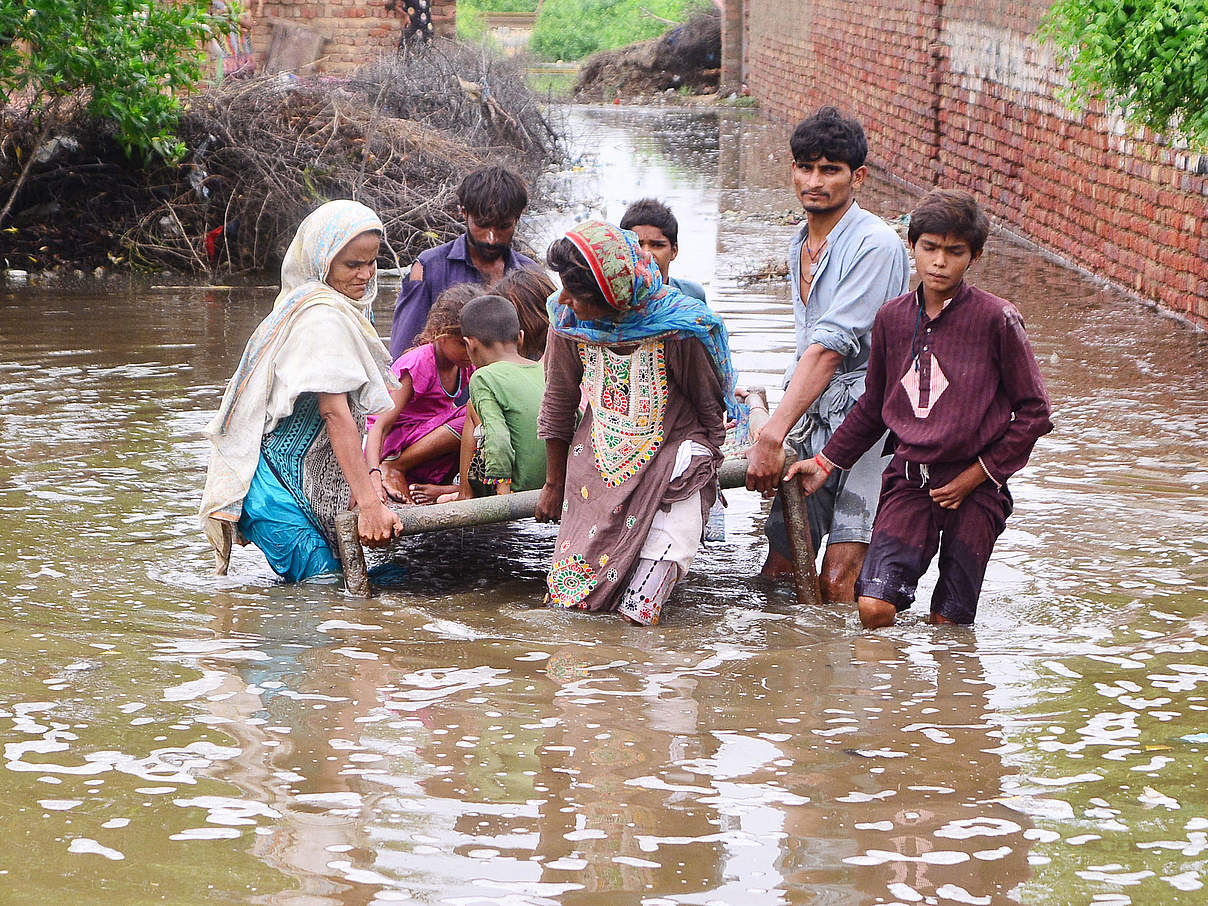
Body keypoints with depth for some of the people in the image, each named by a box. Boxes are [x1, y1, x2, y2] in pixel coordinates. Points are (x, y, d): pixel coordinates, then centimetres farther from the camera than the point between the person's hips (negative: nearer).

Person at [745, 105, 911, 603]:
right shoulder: (800, 244, 14)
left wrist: (773, 435, -28)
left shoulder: (875, 245, -15)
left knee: (837, 582, -15)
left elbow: (831, 348, -23)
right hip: (812, 422, 8)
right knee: (777, 570, 5)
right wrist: (771, 435, 24)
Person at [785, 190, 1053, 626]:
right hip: (909, 480, 3)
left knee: (948, 622, -2)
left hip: (974, 485, -3)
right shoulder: (892, 318, 5)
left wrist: (980, 474, -6)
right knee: (874, 609, -11)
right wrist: (825, 461, 17)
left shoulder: (996, 319, -8)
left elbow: (1033, 412, -2)